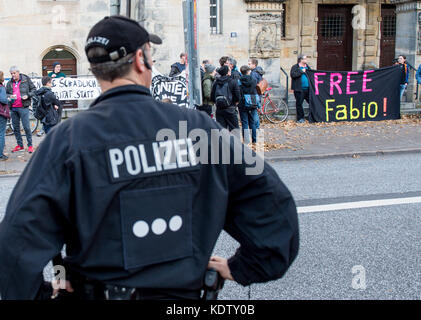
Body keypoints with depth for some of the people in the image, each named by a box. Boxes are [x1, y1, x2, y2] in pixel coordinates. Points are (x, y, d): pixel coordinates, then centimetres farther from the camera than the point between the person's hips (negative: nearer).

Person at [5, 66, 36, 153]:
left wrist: (28, 95, -10)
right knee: (15, 127, 9)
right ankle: (20, 145, 20)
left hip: (23, 107, -5)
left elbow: (33, 89, 6)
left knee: (26, 127, -7)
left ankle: (30, 145, 2)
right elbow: (6, 93, 22)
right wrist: (8, 97, 0)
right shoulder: (10, 83, 12)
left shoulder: (26, 80, 1)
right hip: (13, 108, 5)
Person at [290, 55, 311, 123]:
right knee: (299, 103, -3)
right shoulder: (295, 67, 0)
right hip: (299, 89, -5)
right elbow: (293, 74, -17)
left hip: (308, 89, 5)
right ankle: (300, 118, 6)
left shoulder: (307, 67, 18)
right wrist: (301, 71, -15)